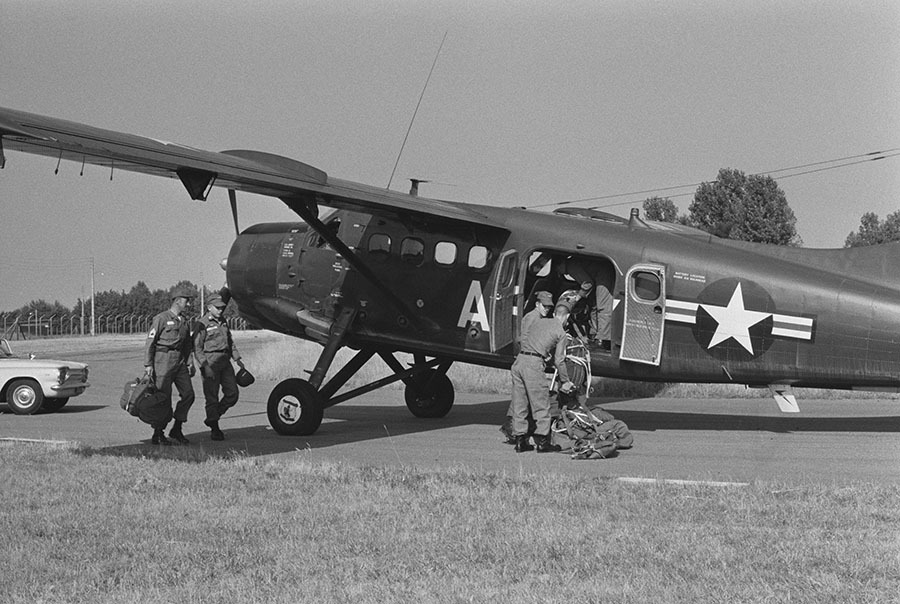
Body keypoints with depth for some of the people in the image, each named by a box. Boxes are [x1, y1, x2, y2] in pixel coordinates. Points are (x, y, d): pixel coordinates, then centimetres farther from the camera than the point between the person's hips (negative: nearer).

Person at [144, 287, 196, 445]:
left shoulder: (185, 321, 15)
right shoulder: (161, 319, -6)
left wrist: (190, 362, 13)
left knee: (188, 394, -2)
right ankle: (158, 435, 6)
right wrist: (148, 364, -12)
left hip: (180, 361, 7)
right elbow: (150, 342, -8)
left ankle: (176, 429, 10)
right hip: (163, 359, -7)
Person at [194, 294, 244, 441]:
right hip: (210, 362, -7)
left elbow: (230, 342, 27)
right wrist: (205, 366, -18)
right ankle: (215, 429, 5)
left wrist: (237, 358, 19)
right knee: (212, 397, -2)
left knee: (232, 394, 4)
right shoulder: (202, 324, -7)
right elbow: (197, 348, -10)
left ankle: (212, 418, 20)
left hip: (225, 362, 7)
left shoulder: (223, 322, 16)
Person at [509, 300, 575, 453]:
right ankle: (542, 442, 5)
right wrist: (565, 381, 13)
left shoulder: (539, 323, 22)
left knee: (519, 405, 11)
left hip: (519, 360, 7)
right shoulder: (561, 332, 4)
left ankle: (520, 441, 15)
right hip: (533, 364, -7)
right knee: (541, 405, 3)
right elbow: (559, 360, 2)